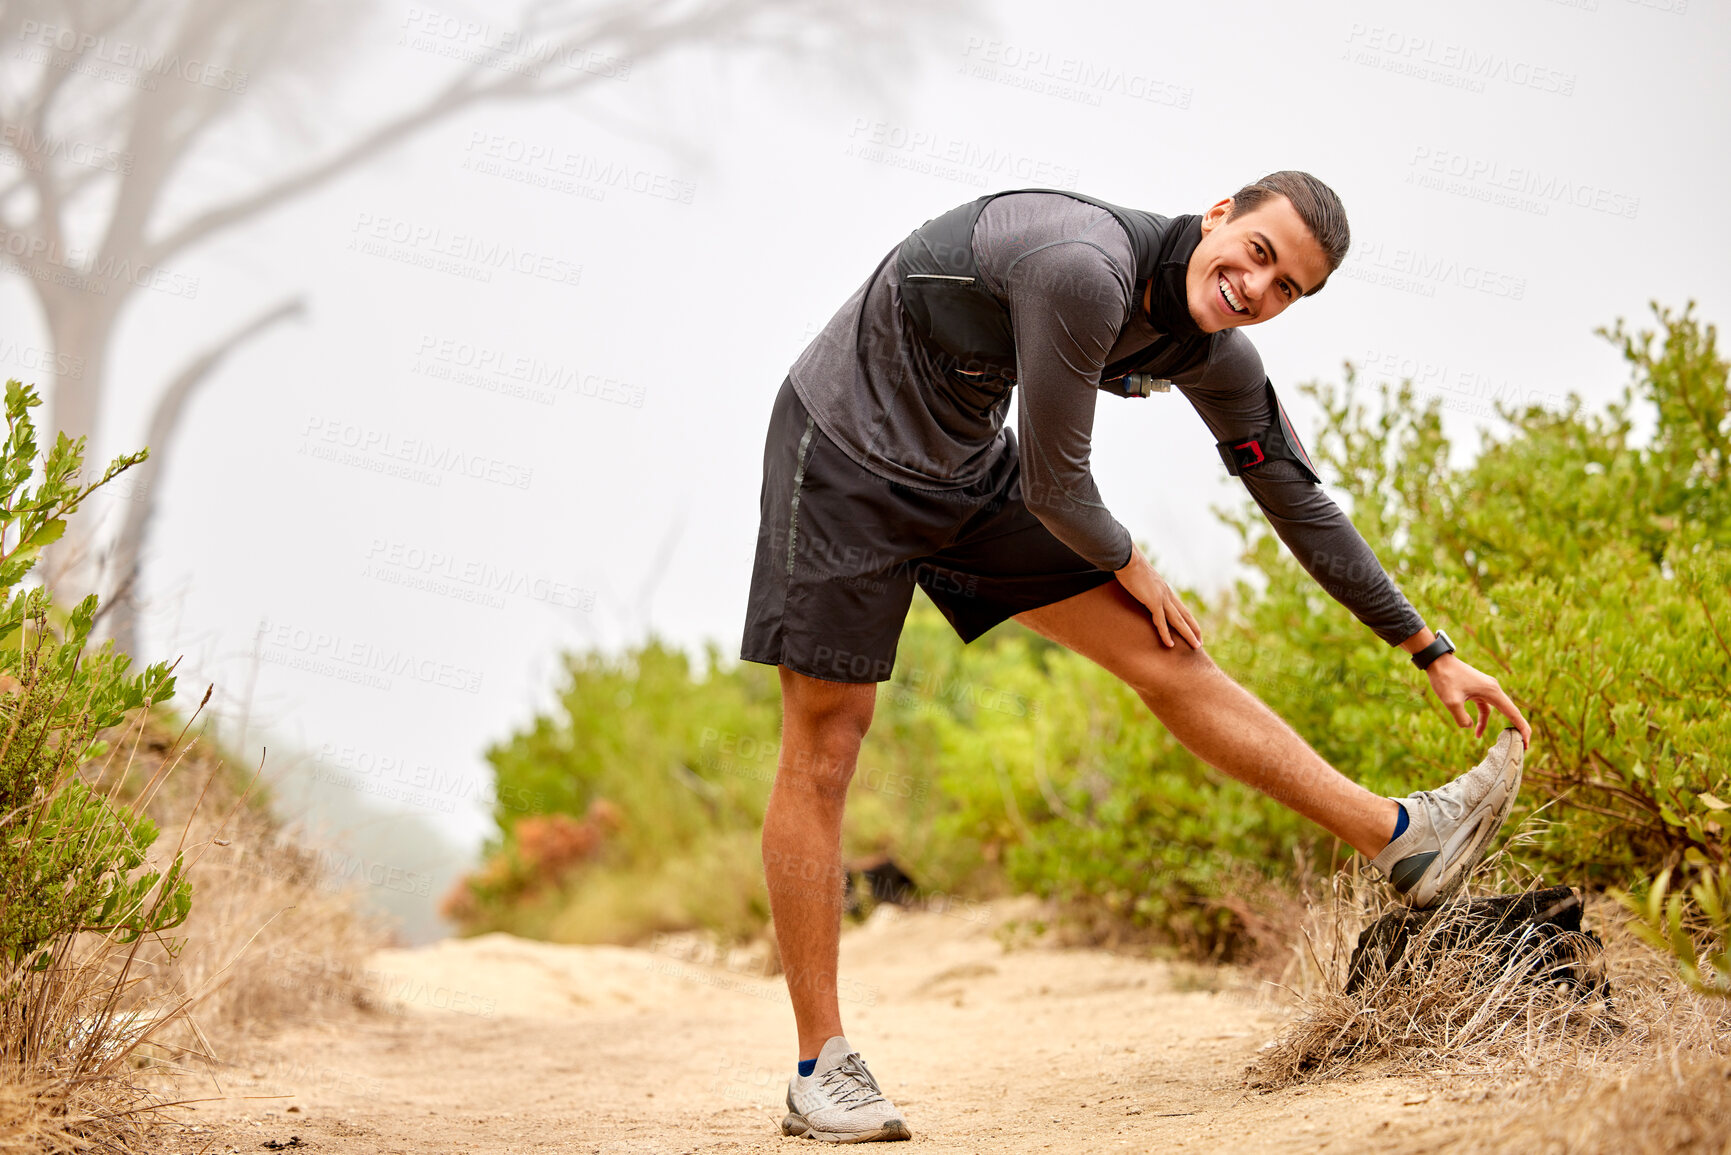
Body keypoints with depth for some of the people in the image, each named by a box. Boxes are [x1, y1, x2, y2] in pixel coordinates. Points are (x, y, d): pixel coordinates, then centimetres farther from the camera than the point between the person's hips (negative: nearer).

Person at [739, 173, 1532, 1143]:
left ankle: (1404, 842, 7)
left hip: (971, 472, 7)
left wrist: (1435, 654, 9)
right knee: (824, 748, -6)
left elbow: (1301, 502, 6)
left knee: (1162, 655, 2)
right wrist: (1133, 571, -3)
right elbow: (1055, 493, -23)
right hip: (849, 452, -7)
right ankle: (822, 1070, 0)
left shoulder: (1215, 355, -5)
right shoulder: (1085, 269, -32)